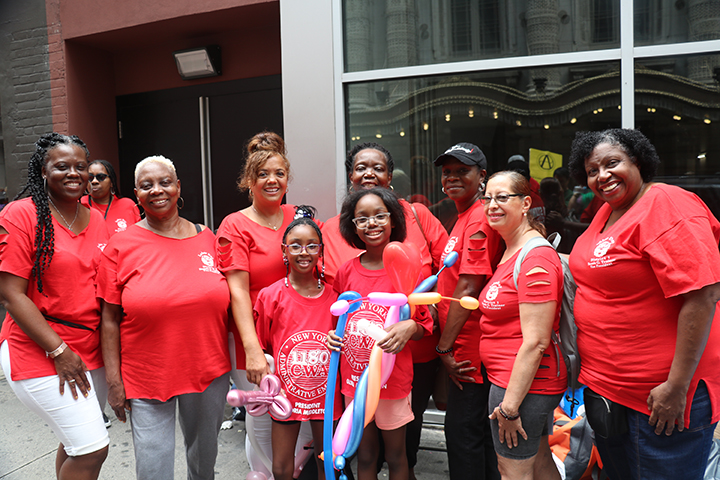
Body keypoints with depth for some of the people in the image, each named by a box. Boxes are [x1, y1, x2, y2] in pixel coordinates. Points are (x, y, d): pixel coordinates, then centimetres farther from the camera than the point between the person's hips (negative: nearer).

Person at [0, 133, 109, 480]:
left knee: (75, 444, 16)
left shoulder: (97, 220, 8)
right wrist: (59, 351, -16)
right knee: (93, 448, -6)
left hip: (91, 352, 6)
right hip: (39, 354, -6)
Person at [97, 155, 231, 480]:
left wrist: (228, 363, 7)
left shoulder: (207, 238, 2)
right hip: (147, 379, -2)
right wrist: (114, 381, -7)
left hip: (210, 373, 3)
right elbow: (110, 320, -4)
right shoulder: (121, 246, -5)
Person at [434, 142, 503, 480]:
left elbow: (467, 291, -20)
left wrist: (444, 347, -15)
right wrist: (447, 347, 13)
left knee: (462, 430, 2)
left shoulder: (479, 219, -17)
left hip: (468, 348, -10)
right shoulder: (465, 217, 15)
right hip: (463, 347, 10)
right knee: (477, 429, 20)